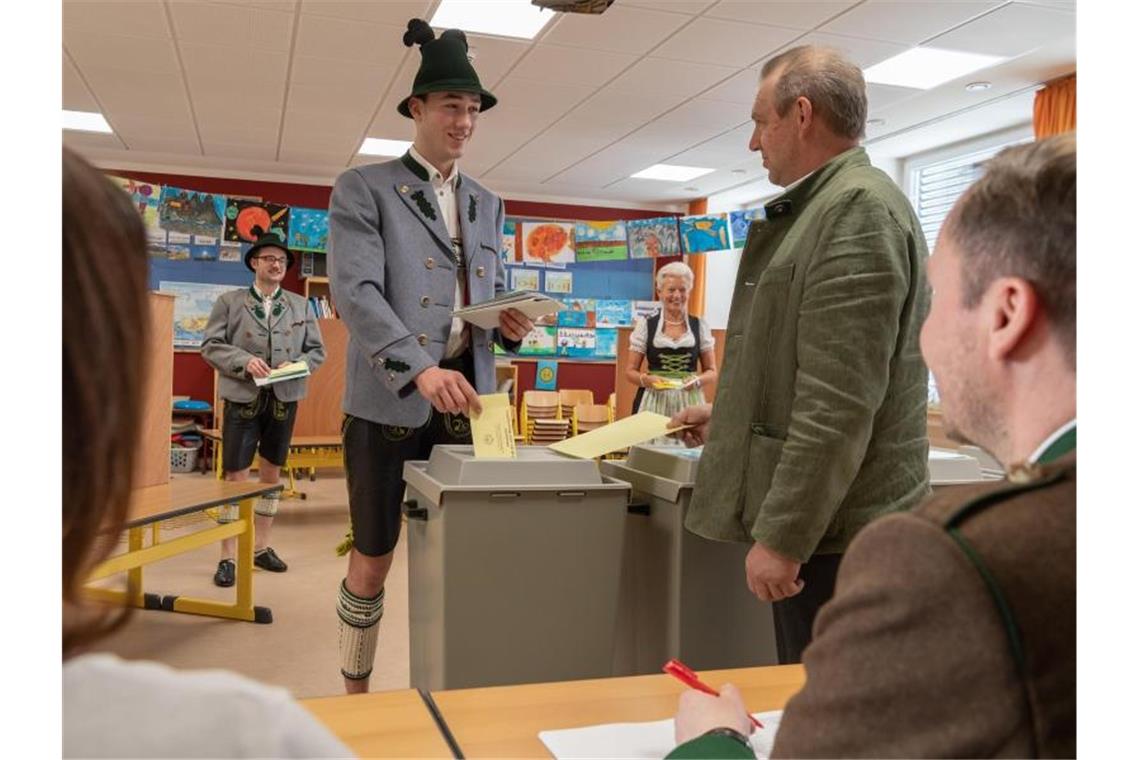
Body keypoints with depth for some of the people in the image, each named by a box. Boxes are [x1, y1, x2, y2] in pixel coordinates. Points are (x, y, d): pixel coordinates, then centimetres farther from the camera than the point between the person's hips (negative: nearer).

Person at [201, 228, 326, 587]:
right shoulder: (229, 301, 3)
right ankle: (228, 557, 5)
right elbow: (211, 345, -2)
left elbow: (317, 350, 8)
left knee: (271, 473, 12)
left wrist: (296, 365, -13)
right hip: (243, 398, -3)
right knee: (236, 477, -3)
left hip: (284, 399, 3)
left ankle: (261, 547, 24)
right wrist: (245, 361, -18)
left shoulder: (301, 306, 10)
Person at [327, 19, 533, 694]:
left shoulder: (488, 204, 16)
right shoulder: (364, 189, -1)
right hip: (390, 403, -4)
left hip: (468, 402, 4)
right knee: (374, 559, 7)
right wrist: (420, 370, -29)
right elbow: (357, 292, -14)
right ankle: (354, 693, 26)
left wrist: (512, 324, -5)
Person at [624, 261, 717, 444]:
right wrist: (646, 379, -13)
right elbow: (630, 371, 7)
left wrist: (697, 380, -9)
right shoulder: (646, 326, 6)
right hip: (654, 402, -1)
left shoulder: (700, 326, 9)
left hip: (689, 403, 1)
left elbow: (712, 371, 11)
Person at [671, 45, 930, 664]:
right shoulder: (822, 207, 17)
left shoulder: (859, 208, -15)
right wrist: (729, 414, 29)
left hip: (835, 532, -9)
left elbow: (841, 402, -22)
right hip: (813, 525, 9)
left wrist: (782, 537, -20)